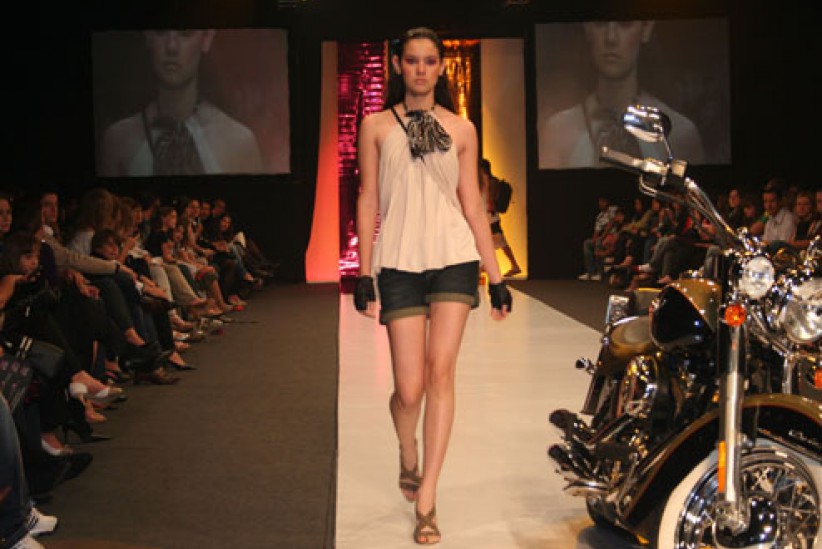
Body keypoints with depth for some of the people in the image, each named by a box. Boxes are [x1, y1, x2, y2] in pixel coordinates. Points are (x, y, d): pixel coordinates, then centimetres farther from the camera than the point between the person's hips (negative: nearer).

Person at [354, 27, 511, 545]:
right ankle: (408, 458, 31)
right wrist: (364, 273, 1)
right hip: (399, 262, 0)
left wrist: (497, 277, 9)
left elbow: (473, 205, 11)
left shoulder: (461, 129, 11)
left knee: (440, 372, -11)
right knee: (410, 388, -4)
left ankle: (427, 500, -3)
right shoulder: (377, 125, 10)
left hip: (454, 256, 1)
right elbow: (368, 201, 7)